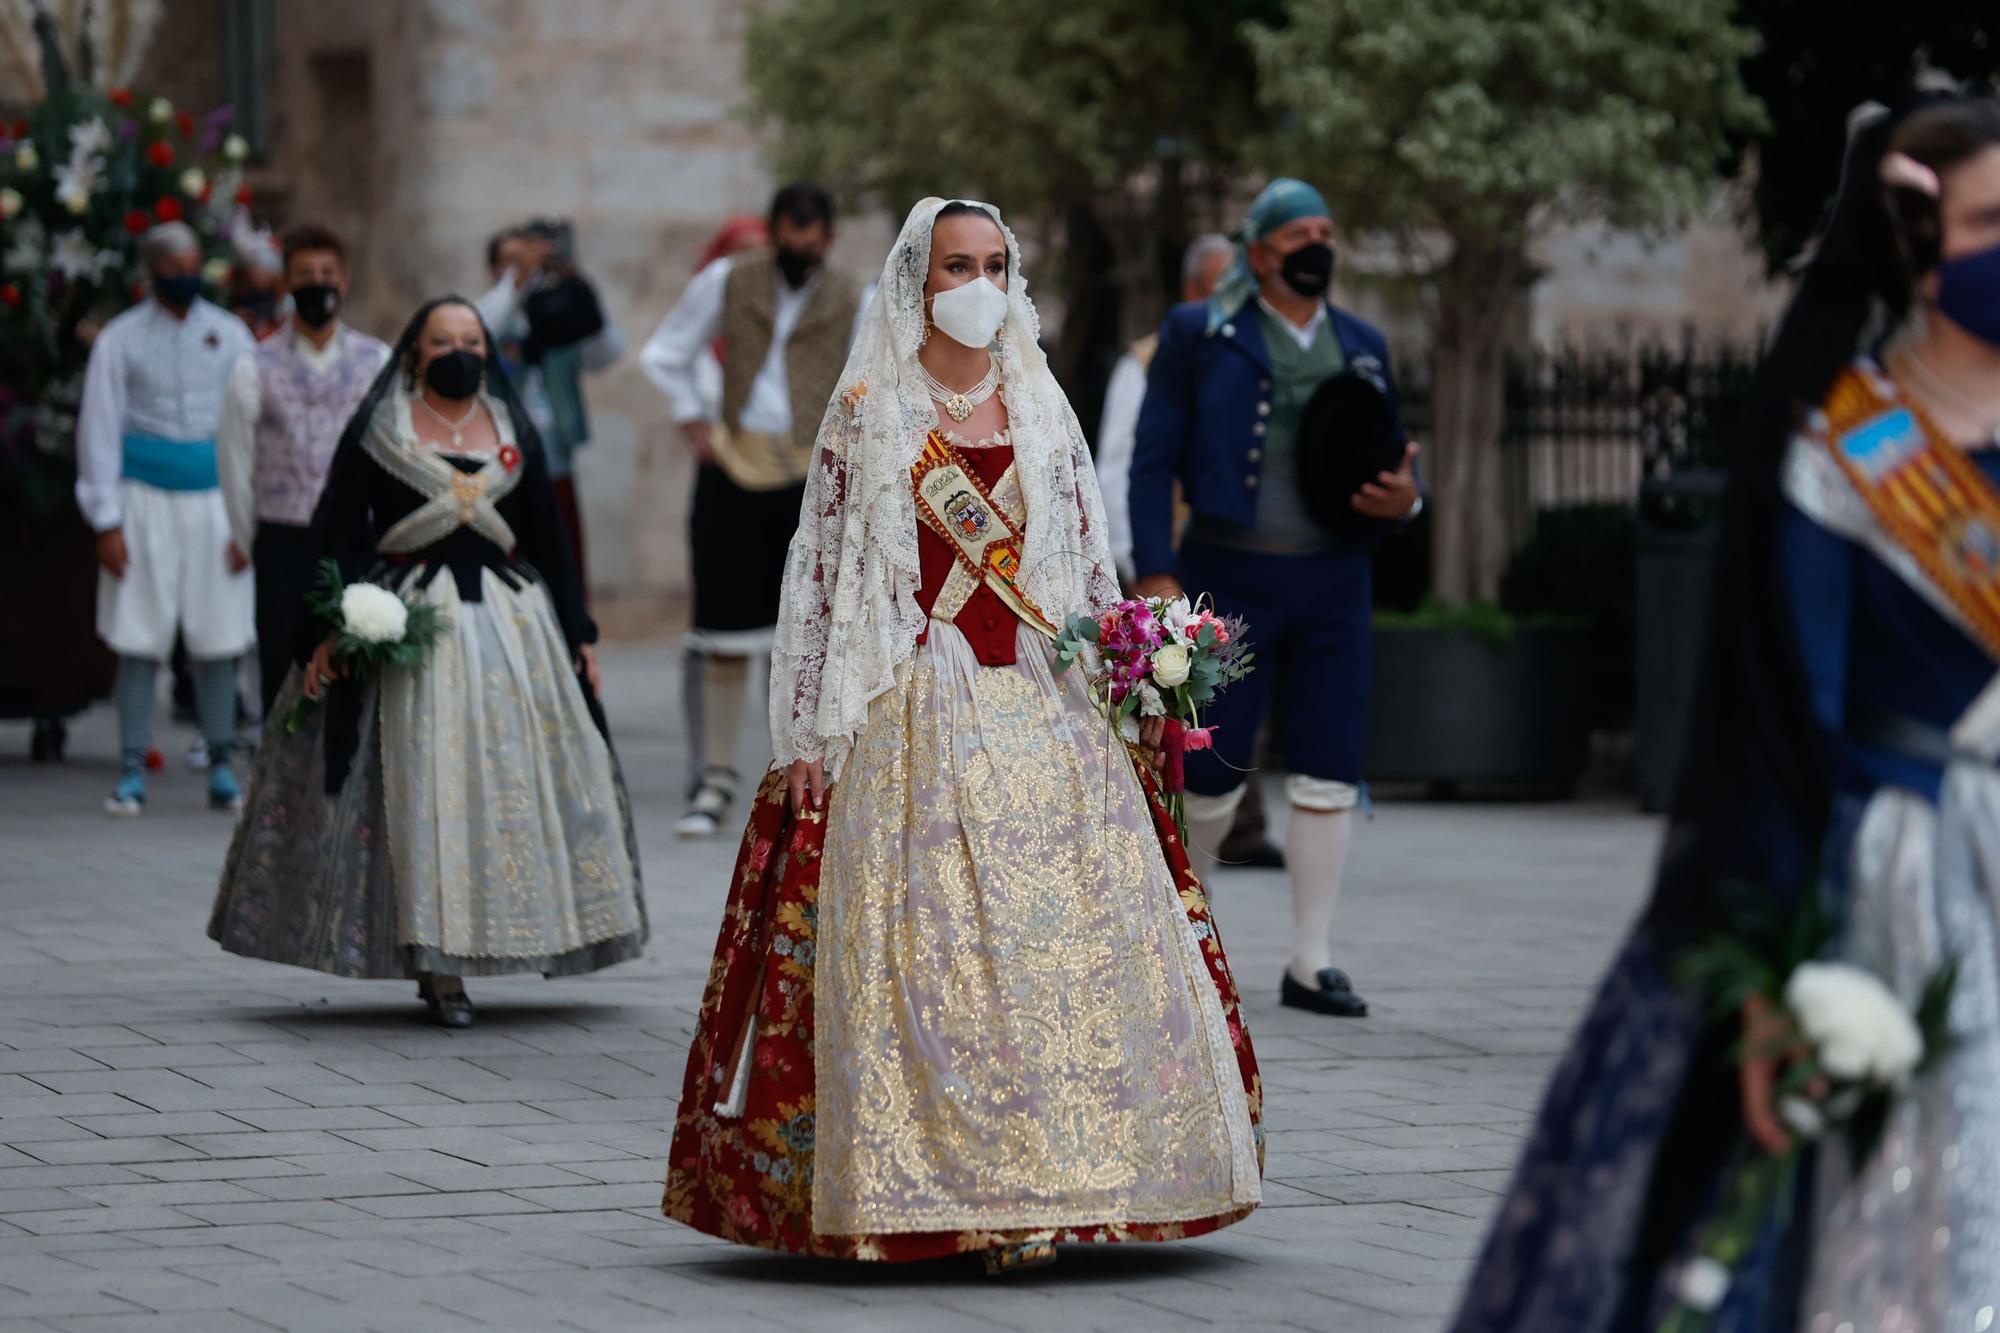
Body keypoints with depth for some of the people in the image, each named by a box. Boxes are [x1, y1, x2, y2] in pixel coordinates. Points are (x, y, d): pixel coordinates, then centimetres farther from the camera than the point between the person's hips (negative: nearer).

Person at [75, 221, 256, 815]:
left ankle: (221, 767, 11)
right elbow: (99, 431, 3)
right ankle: (132, 771, 4)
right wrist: (107, 522, -3)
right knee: (139, 642, -1)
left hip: (213, 499, 1)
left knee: (217, 642, 2)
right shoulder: (120, 340, 3)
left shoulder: (230, 335, 7)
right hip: (145, 500, -1)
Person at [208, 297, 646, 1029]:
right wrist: (328, 630, -10)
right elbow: (338, 531, 0)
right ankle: (438, 966, -8)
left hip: (511, 622, 3)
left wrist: (577, 633, 13)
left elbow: (548, 534, 16)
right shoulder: (377, 430, 3)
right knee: (424, 782, -7)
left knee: (521, 768, -1)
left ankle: (546, 930, 9)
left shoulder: (513, 431, 13)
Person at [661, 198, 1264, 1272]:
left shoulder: (1040, 411, 13)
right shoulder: (868, 411, 3)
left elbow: (1089, 568, 17)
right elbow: (818, 570, 1)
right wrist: (806, 735, -5)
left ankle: (1046, 1189, 1)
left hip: (1044, 712, 3)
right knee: (920, 943, -8)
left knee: (1060, 934, -4)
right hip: (915, 718, -3)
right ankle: (930, 1190, -3)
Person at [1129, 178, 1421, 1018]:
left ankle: (1310, 965, 5)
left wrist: (1405, 498, -4)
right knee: (1212, 774, -2)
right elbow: (1152, 458, -2)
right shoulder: (1199, 335, 1)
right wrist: (1154, 573, -11)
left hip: (1332, 581, 3)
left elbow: (1394, 458, 20)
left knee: (1329, 776, -2)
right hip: (1228, 578, -3)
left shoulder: (1362, 346, 13)